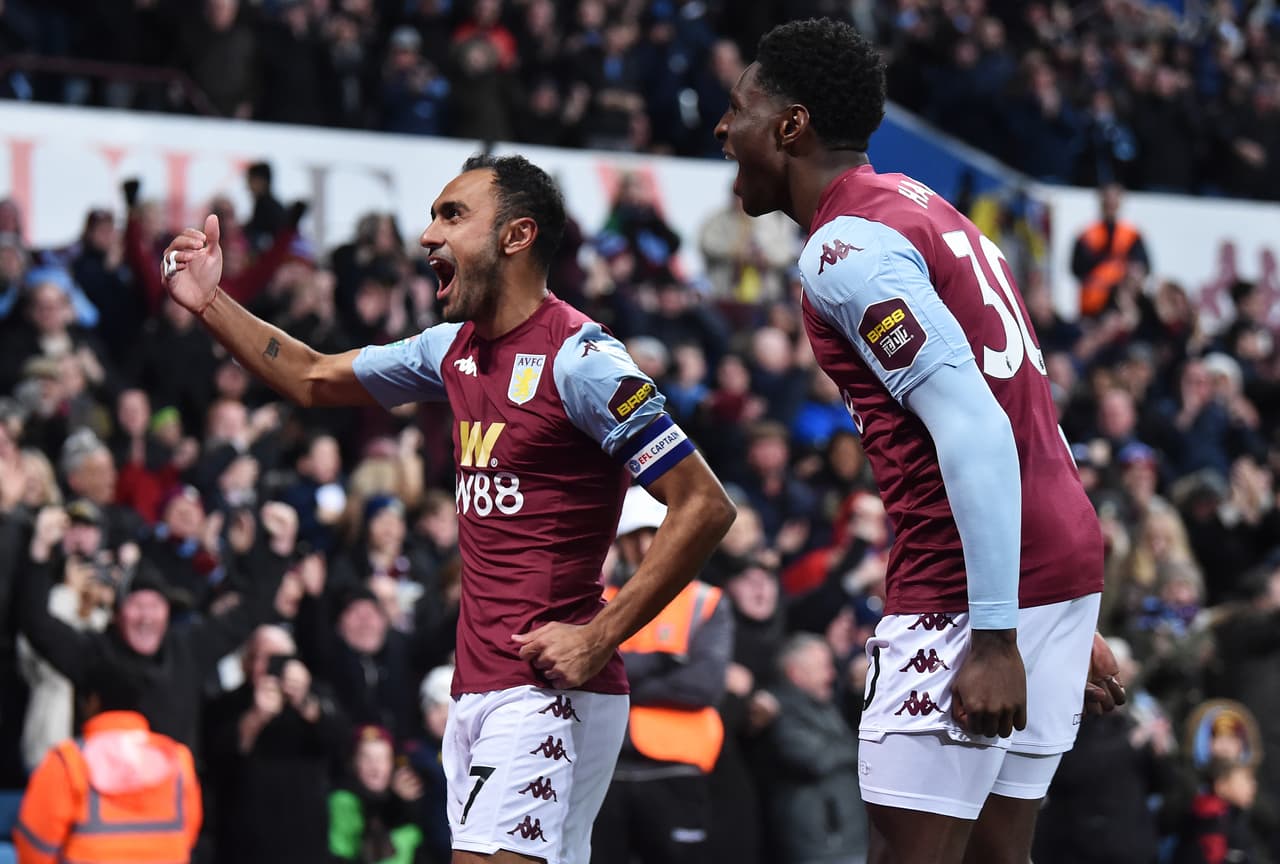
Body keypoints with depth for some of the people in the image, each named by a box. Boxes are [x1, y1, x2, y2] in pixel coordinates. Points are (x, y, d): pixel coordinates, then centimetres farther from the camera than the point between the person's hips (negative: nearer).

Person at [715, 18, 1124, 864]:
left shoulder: (846, 249, -11)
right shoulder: (922, 208, 19)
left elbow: (976, 433, -21)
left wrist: (993, 636, -24)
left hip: (965, 596, -9)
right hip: (1066, 567, 9)